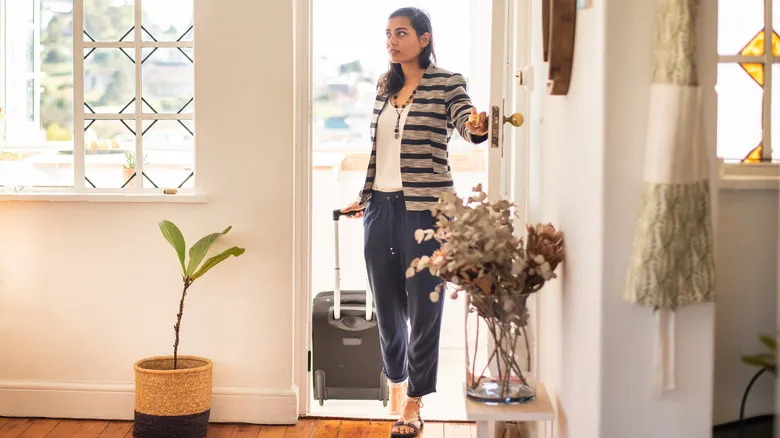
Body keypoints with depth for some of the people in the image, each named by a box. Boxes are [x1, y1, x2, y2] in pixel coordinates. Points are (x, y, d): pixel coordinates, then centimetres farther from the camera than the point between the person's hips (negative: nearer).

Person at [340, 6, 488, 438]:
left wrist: (478, 126, -45)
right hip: (381, 207, 6)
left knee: (423, 306, 1)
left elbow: (467, 123, -22)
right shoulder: (384, 85, 13)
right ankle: (396, 380, 37)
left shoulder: (447, 83, -4)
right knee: (387, 304, 14)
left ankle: (414, 403, 13)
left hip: (424, 208, -5)